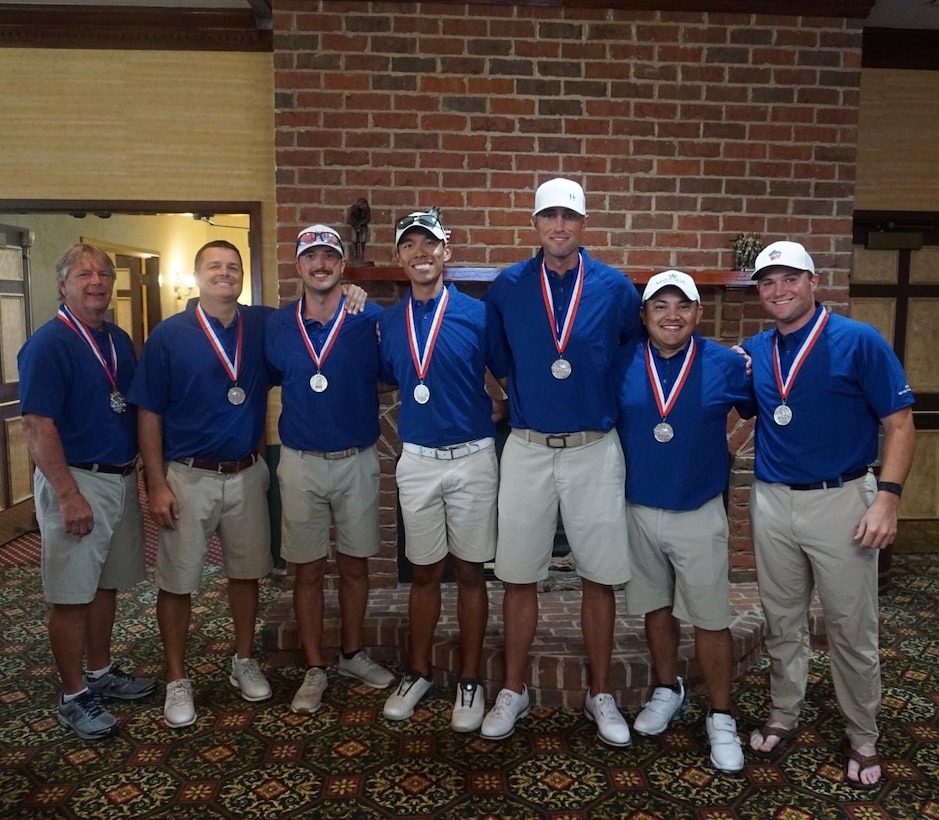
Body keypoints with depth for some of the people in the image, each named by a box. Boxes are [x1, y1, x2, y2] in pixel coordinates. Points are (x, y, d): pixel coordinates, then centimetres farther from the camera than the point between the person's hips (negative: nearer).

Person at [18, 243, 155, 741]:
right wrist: (69, 495, -21)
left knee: (107, 584, 17)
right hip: (76, 481, -7)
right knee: (71, 595, 3)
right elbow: (37, 427, -18)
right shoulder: (48, 344, -12)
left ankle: (100, 673, 33)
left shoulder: (120, 341, 10)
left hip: (122, 479, 7)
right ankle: (74, 697, 16)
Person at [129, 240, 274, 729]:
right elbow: (149, 415, -5)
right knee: (177, 582, 6)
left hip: (247, 475, 3)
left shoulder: (263, 326, 1)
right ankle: (176, 680, 23)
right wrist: (157, 485, -11)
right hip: (188, 477, -2)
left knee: (246, 572, 14)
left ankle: (244, 662, 32)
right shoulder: (169, 335, -6)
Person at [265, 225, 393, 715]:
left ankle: (352, 655, 32)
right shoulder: (277, 325, 1)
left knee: (354, 564, 12)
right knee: (307, 569, 8)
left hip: (358, 460, -1)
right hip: (301, 463, 1)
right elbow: (271, 380, 13)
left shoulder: (370, 319, -5)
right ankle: (315, 670, 23)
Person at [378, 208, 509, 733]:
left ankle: (470, 681, 23)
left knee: (470, 572, 8)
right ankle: (419, 673, 30)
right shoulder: (389, 322, 5)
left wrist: (492, 415, -6)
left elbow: (513, 376, 0)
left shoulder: (478, 314, -6)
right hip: (416, 460, 3)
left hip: (472, 458, -2)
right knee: (425, 573, 13)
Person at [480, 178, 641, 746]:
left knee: (600, 578, 7)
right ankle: (514, 691, 24)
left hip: (595, 450, 0)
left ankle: (602, 695, 25)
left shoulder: (616, 288, 0)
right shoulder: (507, 287, 2)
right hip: (526, 450, 1)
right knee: (520, 576, 7)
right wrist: (520, 392, 10)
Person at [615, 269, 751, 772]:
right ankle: (668, 692, 38)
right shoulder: (621, 364, -4)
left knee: (710, 619, 5)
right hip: (639, 510, 2)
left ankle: (721, 718, 23)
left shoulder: (726, 365, -7)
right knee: (656, 607, 17)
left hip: (700, 514, -1)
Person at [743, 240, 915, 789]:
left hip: (841, 501, -4)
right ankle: (784, 716, 35)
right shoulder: (754, 351, 4)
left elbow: (900, 423, -8)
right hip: (772, 502, 4)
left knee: (852, 629, 9)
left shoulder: (859, 342, -9)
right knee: (782, 621, 17)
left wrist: (888, 495, -18)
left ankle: (863, 737, 28)